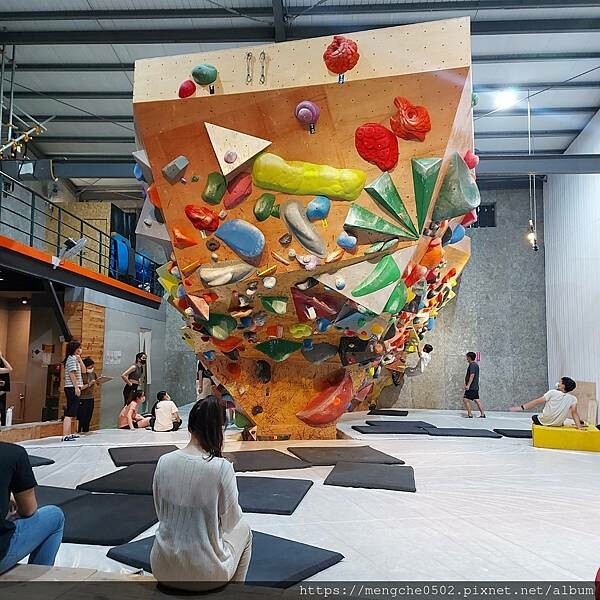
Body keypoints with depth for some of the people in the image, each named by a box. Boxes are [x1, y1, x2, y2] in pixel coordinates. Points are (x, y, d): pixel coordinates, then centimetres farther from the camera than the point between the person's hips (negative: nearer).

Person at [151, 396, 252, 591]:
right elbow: (230, 521, -6)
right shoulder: (222, 468, -21)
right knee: (243, 528, 26)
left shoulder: (164, 461, -8)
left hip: (162, 569, 4)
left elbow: (161, 513, 7)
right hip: (205, 574, -4)